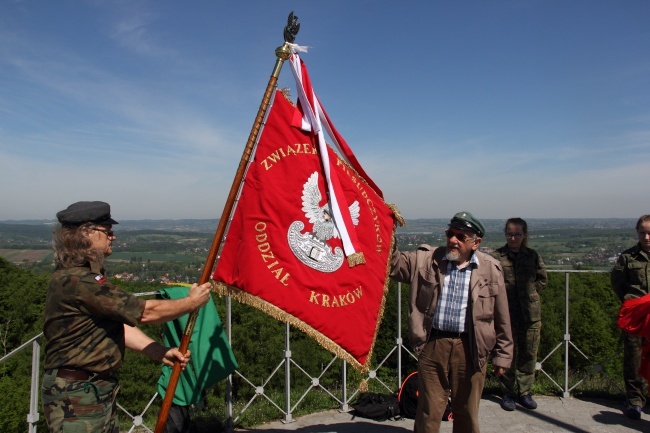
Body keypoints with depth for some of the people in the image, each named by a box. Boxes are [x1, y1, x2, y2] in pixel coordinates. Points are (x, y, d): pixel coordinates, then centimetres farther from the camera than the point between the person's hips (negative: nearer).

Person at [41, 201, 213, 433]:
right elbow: (146, 312, -22)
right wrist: (192, 302, -9)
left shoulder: (88, 276, 10)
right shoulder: (75, 281, -24)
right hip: (76, 397, -10)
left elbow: (120, 321, 8)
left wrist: (161, 352, 1)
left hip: (100, 389, 10)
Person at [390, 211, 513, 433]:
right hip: (432, 346, 0)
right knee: (428, 412, 11)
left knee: (467, 412, 16)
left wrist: (502, 355, 7)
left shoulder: (491, 269, 0)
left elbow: (501, 317, 5)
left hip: (470, 350, 0)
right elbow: (394, 264, -1)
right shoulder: (426, 259, 2)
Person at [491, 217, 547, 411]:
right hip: (506, 313, -3)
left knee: (529, 354, 9)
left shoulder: (532, 255, 7)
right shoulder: (497, 256, -4)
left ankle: (524, 392, 24)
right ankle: (508, 393, 19)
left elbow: (542, 280, 15)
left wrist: (529, 292, 4)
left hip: (531, 313, 3)